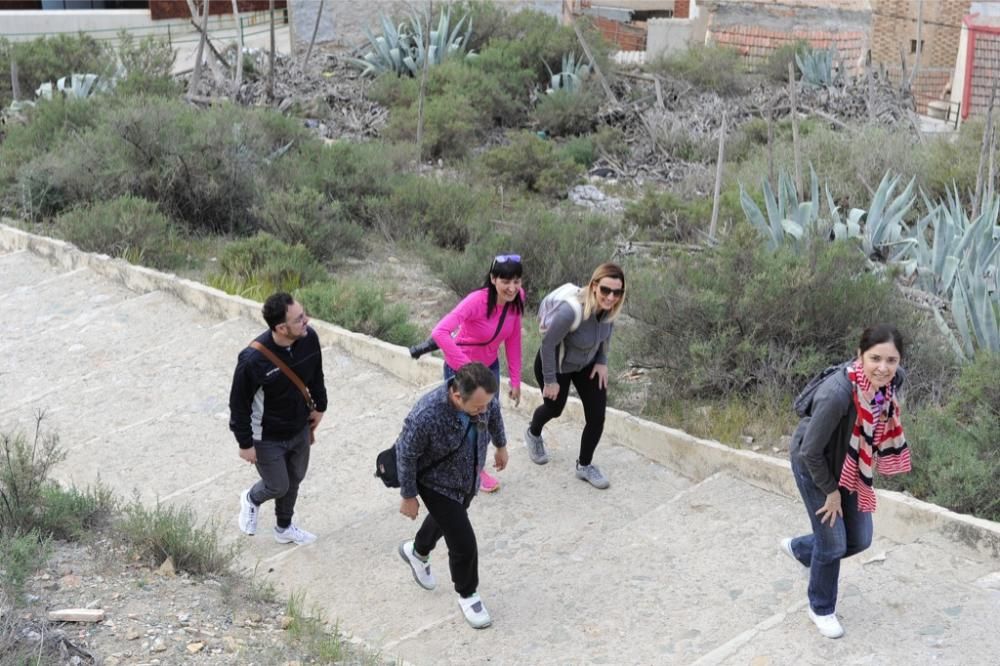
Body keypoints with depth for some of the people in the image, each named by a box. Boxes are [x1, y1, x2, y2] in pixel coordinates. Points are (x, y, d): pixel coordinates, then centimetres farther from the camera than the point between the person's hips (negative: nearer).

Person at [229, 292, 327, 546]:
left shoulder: (309, 338, -20)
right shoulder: (253, 360, -35)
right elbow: (239, 404, -20)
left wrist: (319, 406, 12)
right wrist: (245, 444, -12)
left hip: (300, 430, 5)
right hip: (268, 438, -5)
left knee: (294, 480, 23)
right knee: (278, 487, 12)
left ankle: (284, 528, 49)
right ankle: (252, 499, 48)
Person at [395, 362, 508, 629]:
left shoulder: (481, 396, -25)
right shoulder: (426, 416, -40)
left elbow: (494, 413, 1)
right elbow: (406, 455, -24)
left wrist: (501, 445, 15)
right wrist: (408, 496, -12)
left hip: (470, 477, 6)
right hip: (437, 484, -6)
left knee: (447, 518, 30)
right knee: (464, 543, -4)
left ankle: (417, 551, 61)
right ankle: (467, 595, 25)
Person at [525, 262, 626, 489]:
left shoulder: (609, 307, -23)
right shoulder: (572, 311, -42)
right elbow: (548, 343, -28)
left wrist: (602, 361, -1)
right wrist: (550, 381, -19)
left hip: (587, 364, 5)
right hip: (557, 365, -4)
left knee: (597, 415, -3)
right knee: (554, 407, 21)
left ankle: (585, 466, 21)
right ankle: (533, 435, 57)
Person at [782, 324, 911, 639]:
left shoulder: (893, 380, -19)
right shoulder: (838, 393, -40)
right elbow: (810, 451, -28)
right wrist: (831, 491, -14)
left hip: (851, 466, 6)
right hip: (815, 466, -6)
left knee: (859, 540, 15)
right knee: (833, 544, 5)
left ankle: (798, 548, 44)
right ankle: (821, 609, 33)